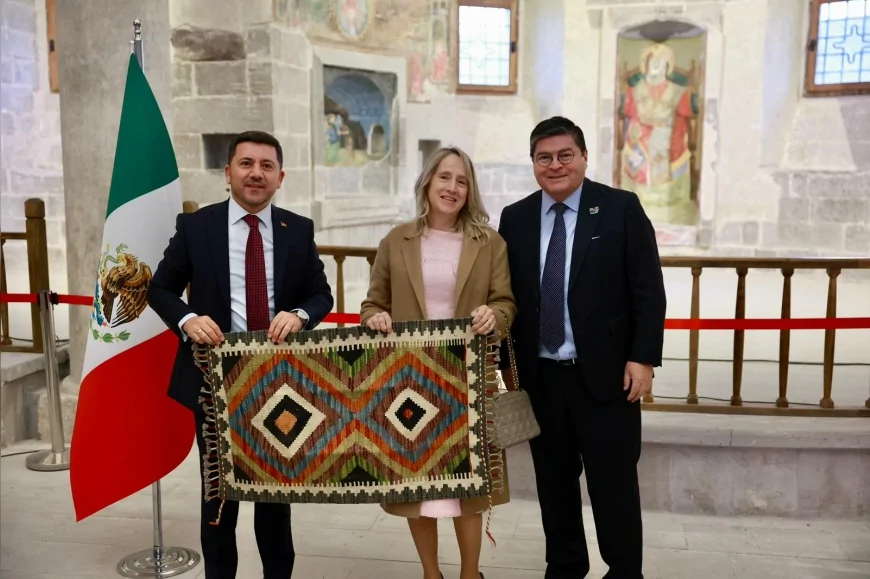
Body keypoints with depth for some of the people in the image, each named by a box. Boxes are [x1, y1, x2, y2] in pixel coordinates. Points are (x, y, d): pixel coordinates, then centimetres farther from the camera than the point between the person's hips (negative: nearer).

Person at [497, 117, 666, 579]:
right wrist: (506, 361, 7)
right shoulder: (515, 218, 6)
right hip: (540, 375, 4)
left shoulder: (622, 208, -4)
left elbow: (648, 292, -6)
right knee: (554, 481, 14)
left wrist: (643, 359, -11)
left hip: (606, 372, -3)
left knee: (614, 483, 6)